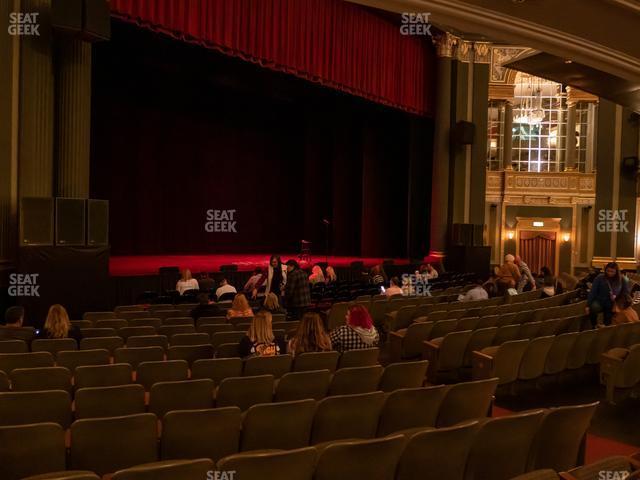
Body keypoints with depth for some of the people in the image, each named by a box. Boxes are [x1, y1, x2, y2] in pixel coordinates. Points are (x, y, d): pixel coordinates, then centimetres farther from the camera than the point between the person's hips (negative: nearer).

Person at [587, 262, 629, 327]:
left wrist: (616, 296, -12)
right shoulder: (600, 278, -9)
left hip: (611, 306, 3)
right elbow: (592, 292, -11)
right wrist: (588, 305, -16)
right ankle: (593, 327, -13)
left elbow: (626, 291, 8)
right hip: (599, 302, -3)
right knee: (594, 307, -35)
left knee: (608, 324, 2)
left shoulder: (620, 280, -1)